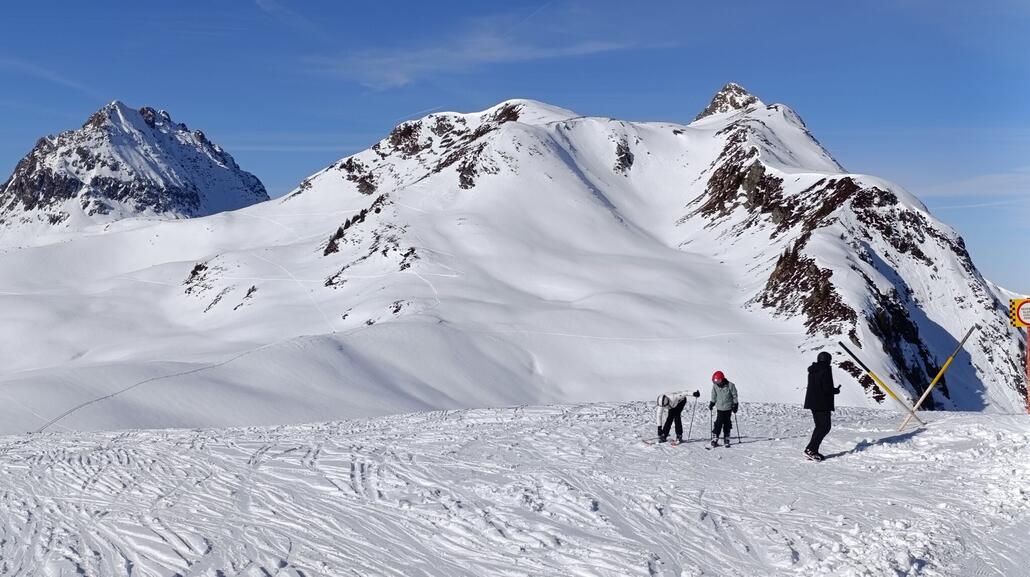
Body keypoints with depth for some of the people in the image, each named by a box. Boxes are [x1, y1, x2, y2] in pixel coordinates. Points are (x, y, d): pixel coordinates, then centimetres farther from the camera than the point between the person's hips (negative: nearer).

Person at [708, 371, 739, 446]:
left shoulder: (730, 385, -13)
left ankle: (726, 439, 14)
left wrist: (735, 405, -3)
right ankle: (714, 439, -6)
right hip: (719, 408, 1)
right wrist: (712, 403, 5)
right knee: (718, 424, -8)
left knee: (727, 424, 5)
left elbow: (734, 396, -2)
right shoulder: (715, 386, -6)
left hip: (728, 408, -1)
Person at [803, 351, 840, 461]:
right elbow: (827, 388, -20)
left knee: (819, 426, 15)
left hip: (812, 402, 9)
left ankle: (813, 451, 12)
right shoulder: (826, 370, -14)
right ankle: (810, 450, -14)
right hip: (822, 404, -9)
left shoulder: (812, 370, 11)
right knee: (825, 427, -5)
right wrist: (836, 390, 0)